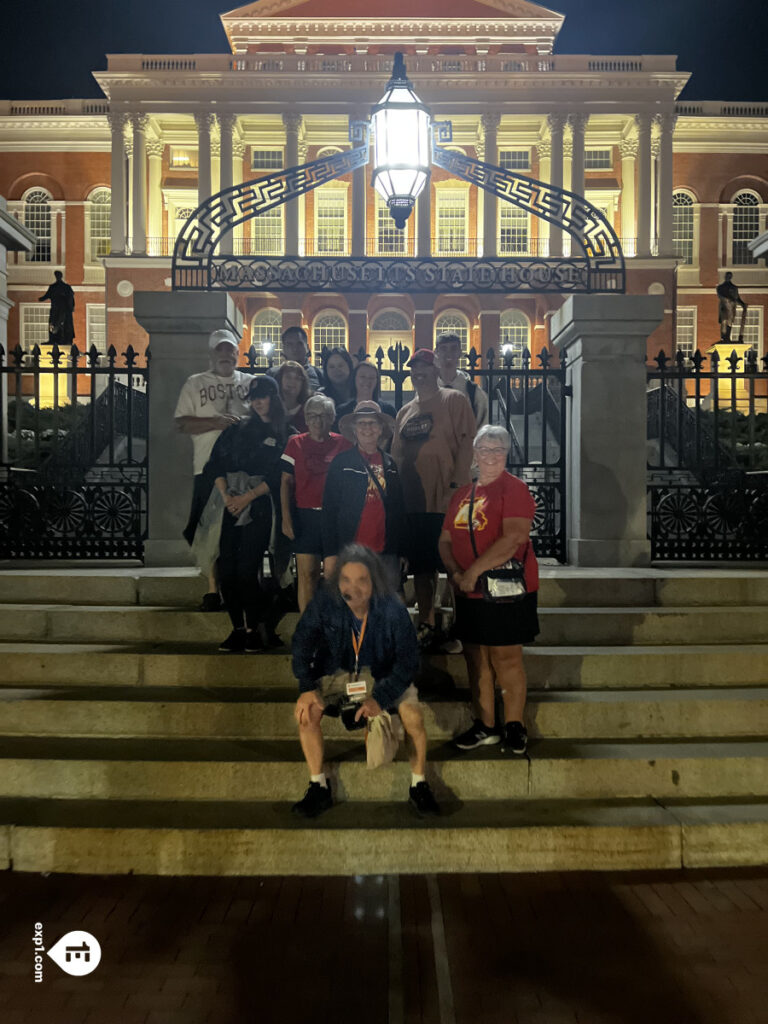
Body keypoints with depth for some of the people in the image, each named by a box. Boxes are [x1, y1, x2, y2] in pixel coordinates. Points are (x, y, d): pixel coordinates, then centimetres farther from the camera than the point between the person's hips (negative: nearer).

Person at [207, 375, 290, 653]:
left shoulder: (286, 434, 5)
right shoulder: (238, 428, 17)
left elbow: (277, 476, -5)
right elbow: (216, 461, 11)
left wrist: (246, 498, -11)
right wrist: (226, 496, -2)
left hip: (260, 506, -4)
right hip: (233, 505, 4)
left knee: (247, 568, -11)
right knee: (227, 567, -2)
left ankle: (255, 629, 0)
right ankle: (238, 628, 8)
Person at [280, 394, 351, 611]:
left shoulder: (342, 444, 6)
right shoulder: (296, 444, 7)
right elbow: (286, 482, 6)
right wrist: (286, 517, -2)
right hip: (305, 515, 0)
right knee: (307, 573, -2)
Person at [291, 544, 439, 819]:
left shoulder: (392, 609, -24)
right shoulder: (323, 602, -21)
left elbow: (408, 660, -19)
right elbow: (302, 643, -11)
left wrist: (380, 698, -31)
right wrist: (308, 687, -25)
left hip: (382, 674, -1)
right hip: (335, 672, 1)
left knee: (413, 715, -24)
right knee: (305, 710, -24)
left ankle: (418, 786, 1)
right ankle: (318, 786, -4)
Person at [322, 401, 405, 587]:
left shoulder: (392, 465, 12)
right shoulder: (341, 463, 3)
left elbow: (400, 511, 16)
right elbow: (329, 509, 0)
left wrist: (403, 553, 13)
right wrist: (330, 554, -6)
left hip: (387, 555, 3)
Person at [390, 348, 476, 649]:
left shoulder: (454, 400, 1)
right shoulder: (404, 412, 19)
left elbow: (466, 443, -7)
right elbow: (395, 454, 22)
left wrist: (458, 483, -16)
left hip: (445, 500, -6)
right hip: (412, 501, 6)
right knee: (421, 564, 10)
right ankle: (426, 624, 20)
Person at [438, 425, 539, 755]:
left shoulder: (514, 489, -8)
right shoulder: (463, 494, 14)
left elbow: (513, 539, -20)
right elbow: (446, 539, 12)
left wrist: (473, 572, -20)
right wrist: (455, 573, -7)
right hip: (469, 592, 7)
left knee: (505, 657, -1)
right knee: (475, 657, 11)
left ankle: (514, 726, 14)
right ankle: (485, 726, 23)